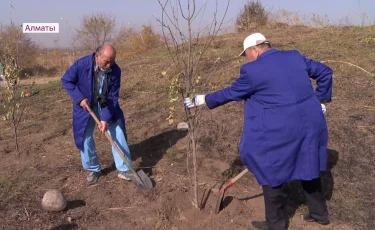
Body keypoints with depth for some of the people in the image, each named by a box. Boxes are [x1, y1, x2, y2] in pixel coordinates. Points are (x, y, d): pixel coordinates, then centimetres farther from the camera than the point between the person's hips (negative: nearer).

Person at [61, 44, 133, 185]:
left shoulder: (115, 71, -21)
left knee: (118, 132, -5)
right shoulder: (82, 64, -26)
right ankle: (93, 169, 20)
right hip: (86, 105, -1)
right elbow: (66, 80, -11)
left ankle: (124, 169, 5)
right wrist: (79, 98, -22)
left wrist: (105, 118, -24)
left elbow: (112, 97, -16)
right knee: (86, 137, 1)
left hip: (106, 105, 1)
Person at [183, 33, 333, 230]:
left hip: (281, 131, -7)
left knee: (272, 173, 11)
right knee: (307, 167, 24)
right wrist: (320, 100, 22)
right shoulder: (295, 56, 9)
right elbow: (325, 72, 15)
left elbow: (230, 93, 1)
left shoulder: (253, 70, -9)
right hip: (310, 123, 7)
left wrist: (200, 100, 13)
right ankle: (319, 213, 39)